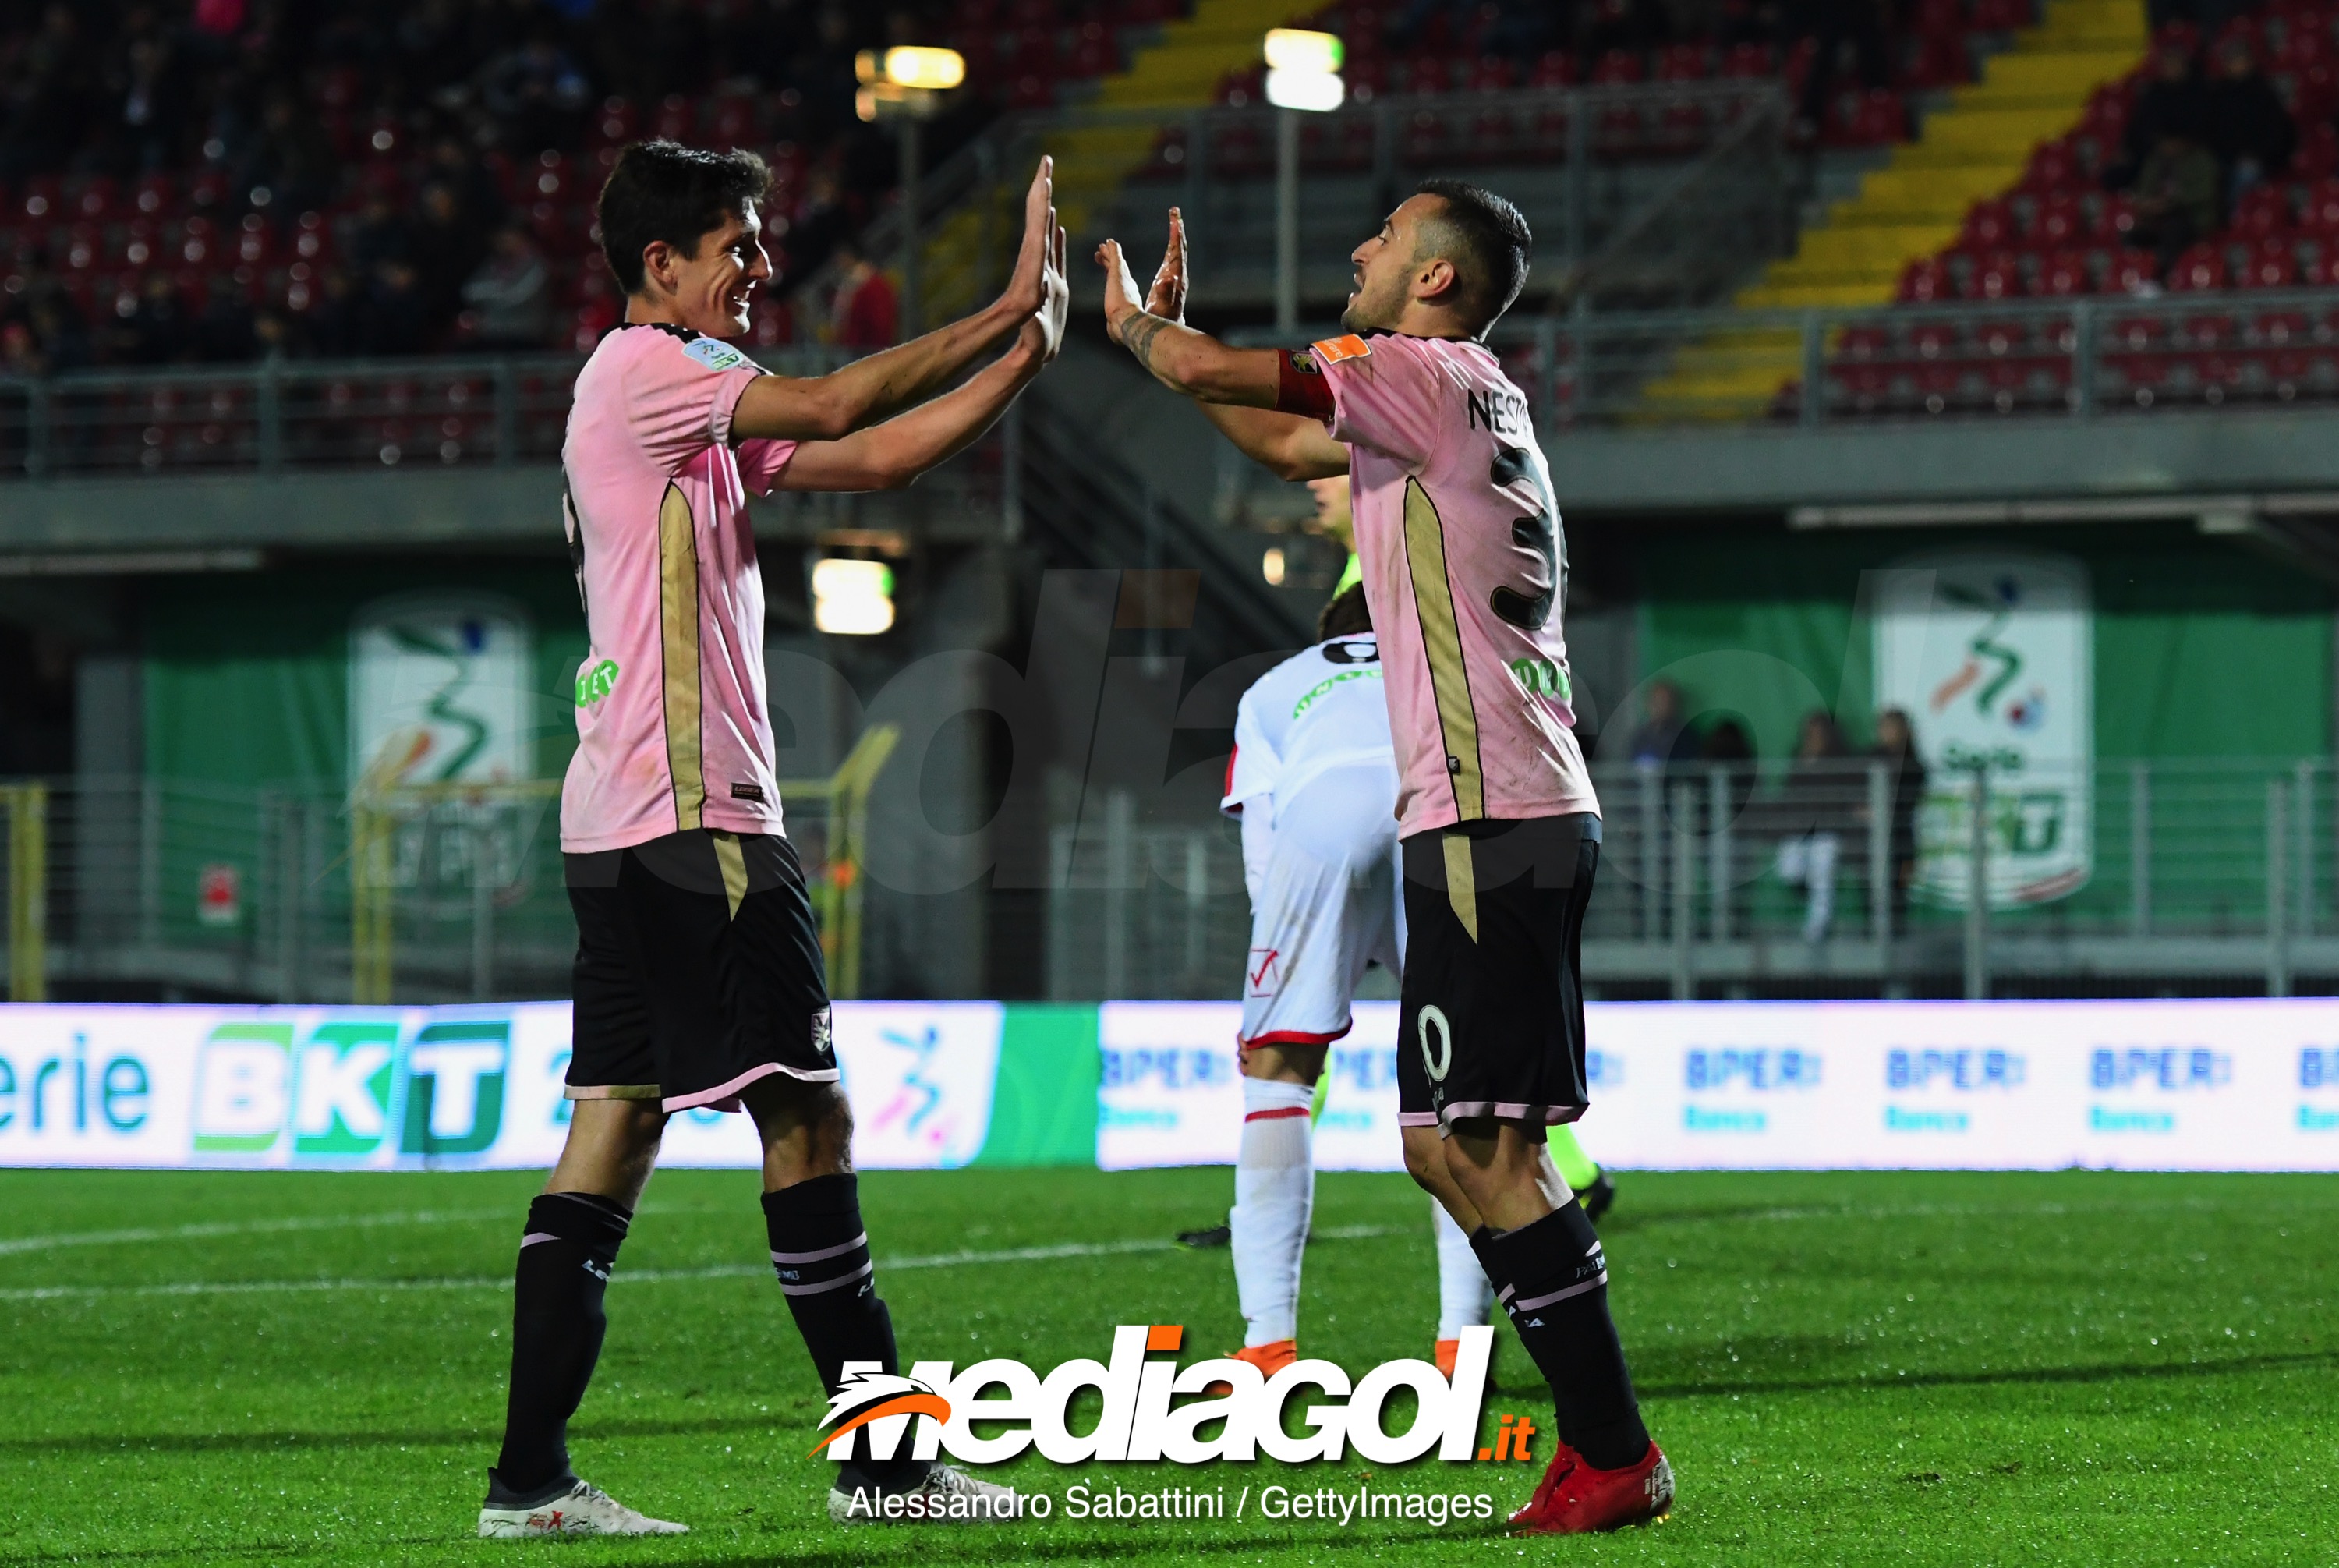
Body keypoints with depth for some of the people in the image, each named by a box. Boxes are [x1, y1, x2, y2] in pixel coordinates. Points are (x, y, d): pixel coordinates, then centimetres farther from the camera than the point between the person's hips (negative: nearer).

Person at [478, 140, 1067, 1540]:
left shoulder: (698, 403, 21)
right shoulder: (641, 368, -7)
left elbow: (872, 461, 16)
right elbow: (841, 408, -15)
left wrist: (1026, 350, 8)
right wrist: (1005, 314, -8)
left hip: (622, 820, 10)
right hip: (692, 810, -10)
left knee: (615, 1127, 5)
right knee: (805, 1114, -6)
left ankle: (532, 1475, 2)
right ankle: (884, 1454, -1)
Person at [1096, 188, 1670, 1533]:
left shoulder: (1431, 377, -8)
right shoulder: (1456, 406, 21)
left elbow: (1216, 376, -11)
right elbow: (1283, 442, 37)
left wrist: (1133, 320, 10)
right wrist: (1166, 328, 32)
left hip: (1490, 824, -10)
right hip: (1516, 818, 10)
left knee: (1486, 1146, -11)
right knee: (1445, 1144, 12)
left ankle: (1615, 1457, -11)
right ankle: (1599, 1443, 12)